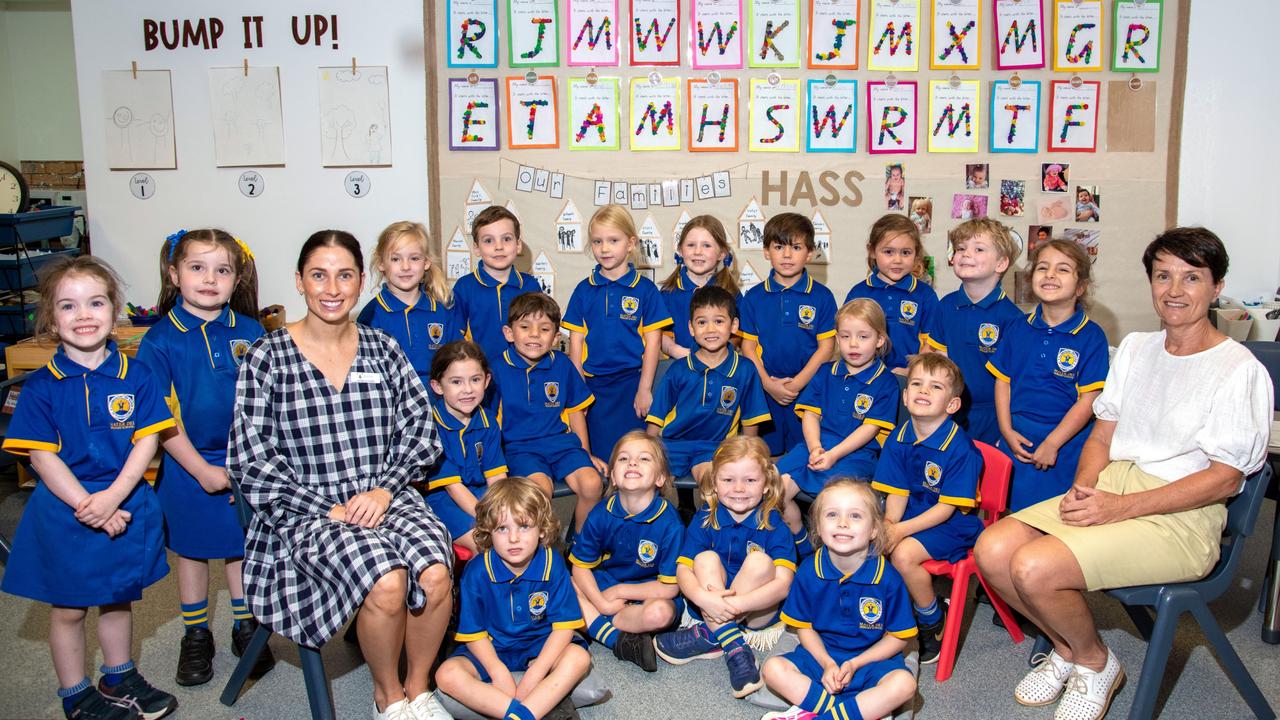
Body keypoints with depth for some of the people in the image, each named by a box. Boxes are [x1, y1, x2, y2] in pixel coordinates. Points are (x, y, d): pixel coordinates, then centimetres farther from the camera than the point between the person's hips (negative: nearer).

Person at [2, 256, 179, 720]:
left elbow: (147, 441, -7)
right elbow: (42, 456, -10)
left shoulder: (136, 377, -4)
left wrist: (112, 497, -19)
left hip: (125, 507, 2)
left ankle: (119, 680, 38)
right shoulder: (41, 387, -7)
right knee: (68, 608, 11)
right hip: (63, 513, -1)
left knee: (118, 600, 18)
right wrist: (86, 505, -18)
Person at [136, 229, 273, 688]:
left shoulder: (250, 332, -4)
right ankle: (195, 637, 31)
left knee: (242, 546, 14)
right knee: (193, 549, 15)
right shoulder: (160, 340, -10)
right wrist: (202, 469, -13)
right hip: (189, 466, -1)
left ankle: (246, 628, 32)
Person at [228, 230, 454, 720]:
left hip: (385, 496, 3)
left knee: (435, 575, -25)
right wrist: (326, 510, -12)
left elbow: (420, 427, 7)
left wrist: (384, 489, -9)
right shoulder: (267, 357, 0)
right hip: (308, 509, -3)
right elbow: (251, 460, -5)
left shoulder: (382, 348, 10)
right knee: (387, 582, -29)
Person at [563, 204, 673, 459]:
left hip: (632, 382, -2)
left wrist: (645, 389, -6)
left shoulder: (645, 289, -1)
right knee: (598, 454, 5)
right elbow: (576, 340, 6)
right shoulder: (584, 290, 6)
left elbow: (652, 341, -2)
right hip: (593, 384, 2)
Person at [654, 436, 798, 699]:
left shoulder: (774, 525, -12)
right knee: (706, 559, -23)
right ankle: (734, 649, -32)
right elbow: (683, 569, -13)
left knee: (760, 562, -27)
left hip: (758, 611, -2)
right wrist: (704, 599, -35)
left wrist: (735, 604, -37)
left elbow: (783, 584, -24)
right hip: (709, 607, 2)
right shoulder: (705, 519, -5)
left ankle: (707, 636, -21)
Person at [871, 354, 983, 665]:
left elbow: (947, 507, -19)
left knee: (904, 554, -27)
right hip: (911, 516, 6)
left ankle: (934, 624, -1)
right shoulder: (898, 440, 0)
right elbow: (898, 493, 0)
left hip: (952, 525, -6)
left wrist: (901, 530, -26)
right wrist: (888, 525, -20)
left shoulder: (960, 448, -20)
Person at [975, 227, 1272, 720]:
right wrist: (1083, 489, -6)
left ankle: (1095, 663, 5)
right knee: (993, 550, -15)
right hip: (1110, 489, 7)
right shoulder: (1135, 348, 14)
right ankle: (1066, 648, 12)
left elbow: (1224, 479, -12)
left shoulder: (1240, 370, -7)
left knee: (1033, 567, -27)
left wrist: (1122, 507, -18)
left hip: (1181, 517, -7)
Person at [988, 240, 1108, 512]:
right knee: (1015, 509, 9)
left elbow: (1088, 400, -11)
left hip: (1065, 446, -3)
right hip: (1016, 439, 3)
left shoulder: (1091, 336, -8)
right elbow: (1003, 380, 7)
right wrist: (1006, 430, -2)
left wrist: (1052, 443, -13)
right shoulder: (1018, 329, 4)